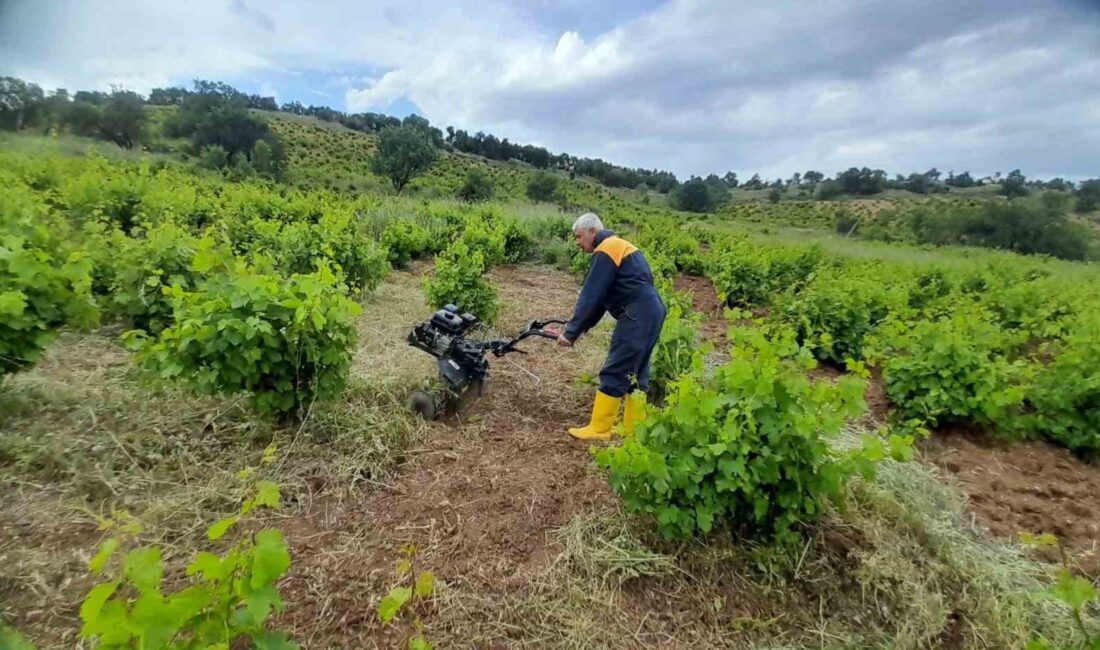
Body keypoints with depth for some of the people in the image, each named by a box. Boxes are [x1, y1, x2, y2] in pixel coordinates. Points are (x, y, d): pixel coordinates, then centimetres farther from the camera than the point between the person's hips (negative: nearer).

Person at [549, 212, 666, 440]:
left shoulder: (606, 250, -9)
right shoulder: (616, 246, 22)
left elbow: (590, 296, -14)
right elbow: (601, 296, 21)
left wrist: (571, 332, -10)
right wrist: (578, 327, 17)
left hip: (638, 315, -10)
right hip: (650, 312, 10)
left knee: (614, 372, -3)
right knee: (635, 372, 14)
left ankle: (599, 428, 6)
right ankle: (634, 429, 21)